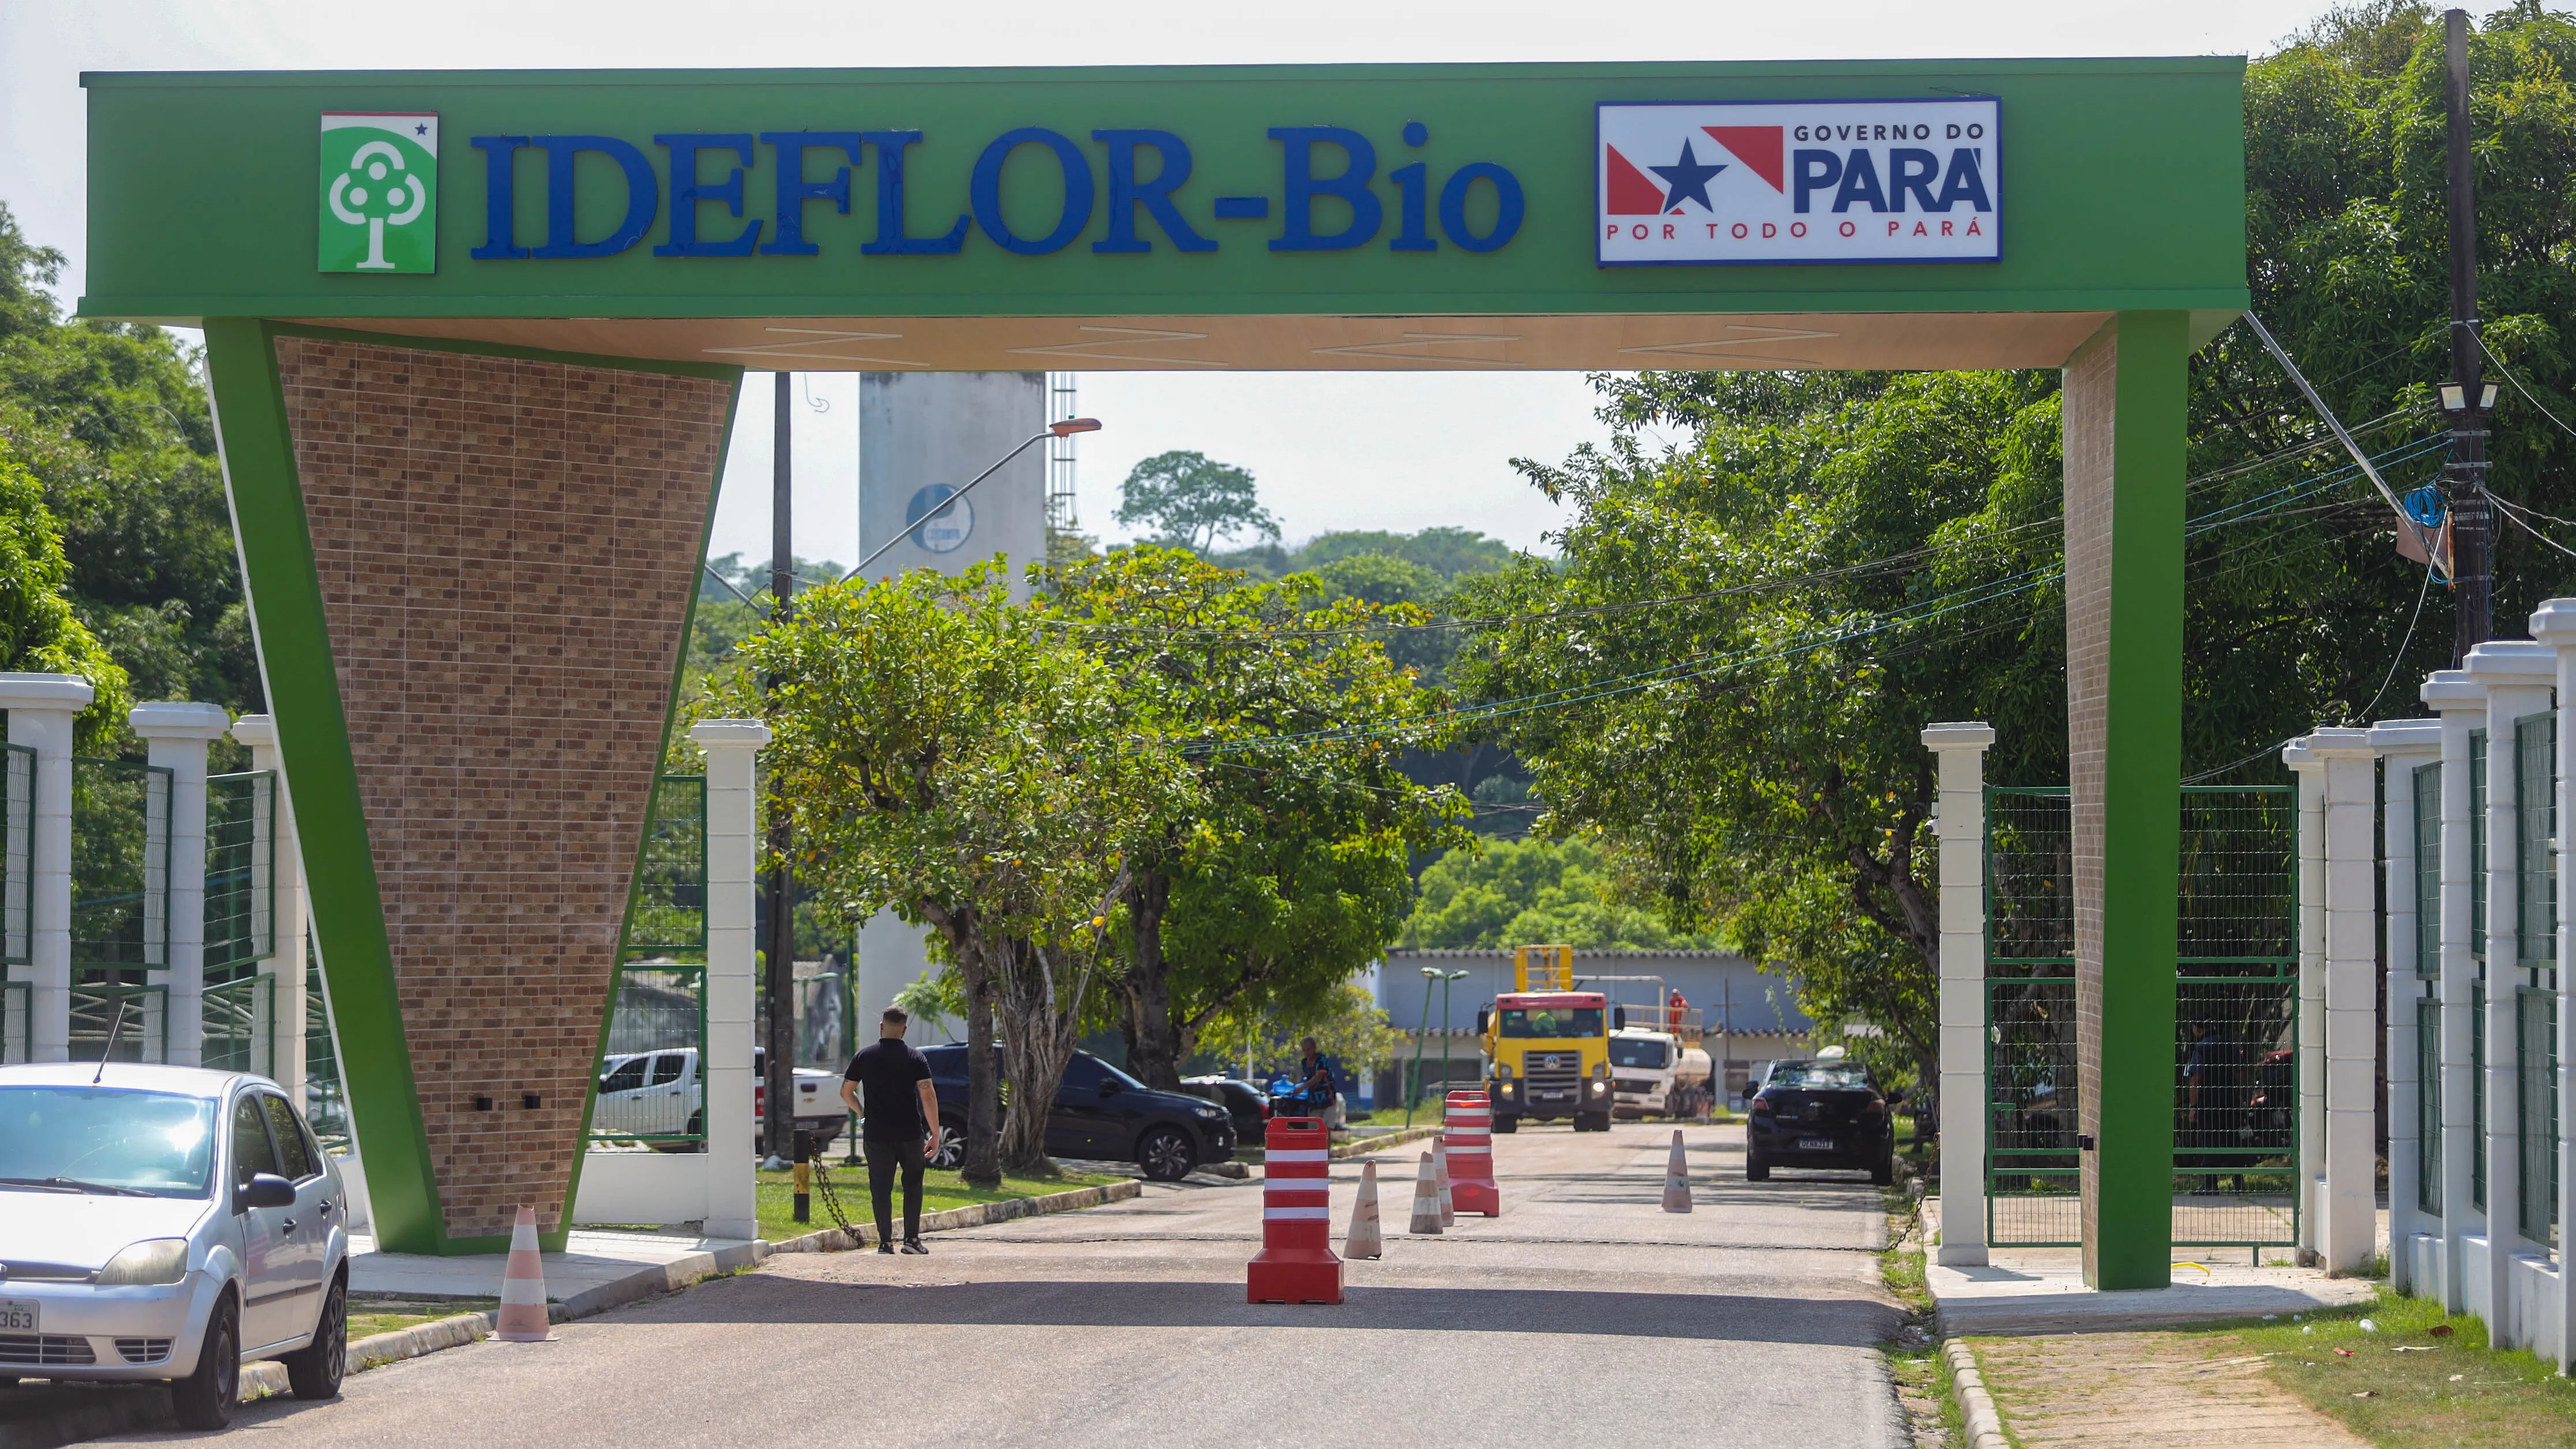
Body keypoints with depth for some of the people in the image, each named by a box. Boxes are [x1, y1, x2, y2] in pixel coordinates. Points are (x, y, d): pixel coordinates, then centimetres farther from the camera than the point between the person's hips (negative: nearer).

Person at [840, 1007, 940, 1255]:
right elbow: (928, 1097, -9)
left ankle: (886, 1243, 0)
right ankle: (912, 1239, 11)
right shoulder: (915, 1057, -3)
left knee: (881, 1188, 4)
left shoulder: (864, 1057, 2)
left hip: (876, 1134, 0)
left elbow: (846, 1092, 7)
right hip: (910, 1133, 0)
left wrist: (861, 1113, 25)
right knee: (913, 1184, 14)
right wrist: (935, 1134, -5)